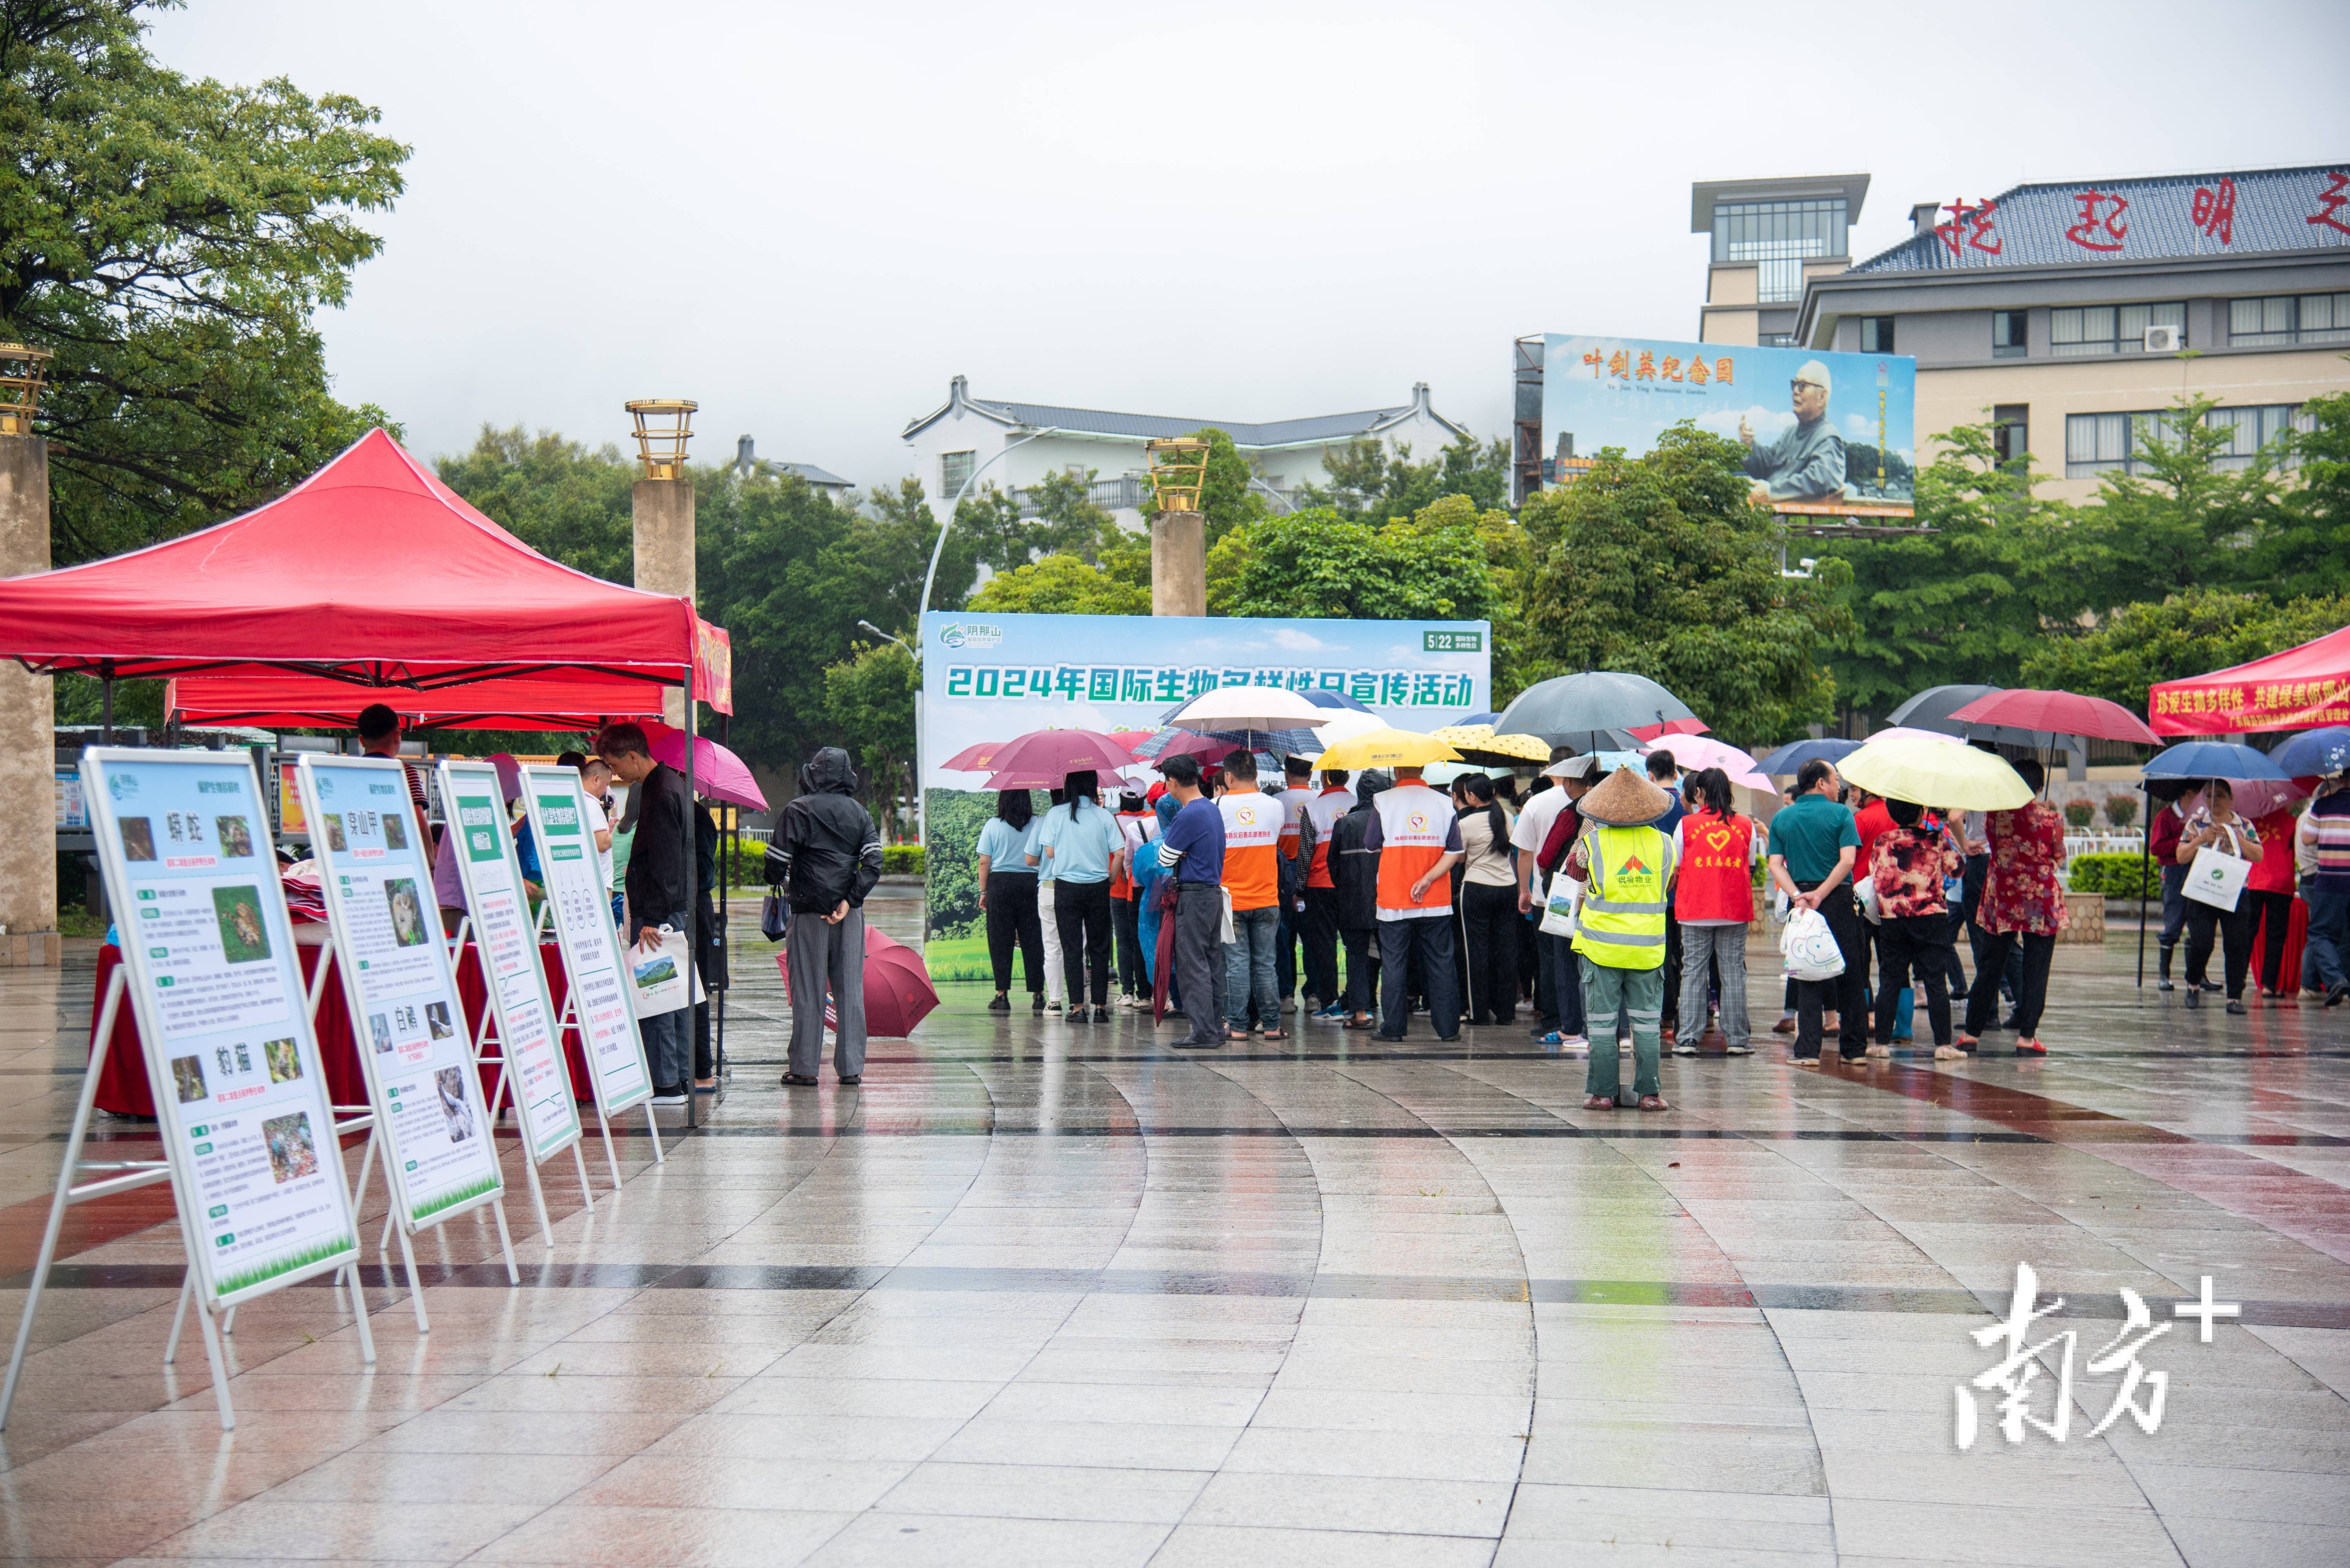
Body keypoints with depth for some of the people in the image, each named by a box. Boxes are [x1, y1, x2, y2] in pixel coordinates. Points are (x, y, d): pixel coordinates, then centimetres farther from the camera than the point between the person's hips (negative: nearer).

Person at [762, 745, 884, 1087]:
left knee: (808, 990, 2)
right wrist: (849, 900, -8)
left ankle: (804, 1068, 4)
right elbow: (873, 864, -4)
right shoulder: (860, 814, 8)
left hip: (810, 909, -3)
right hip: (850, 913, 3)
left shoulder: (798, 810, -5)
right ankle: (851, 1067, 7)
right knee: (850, 990, 7)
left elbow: (776, 863, -7)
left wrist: (787, 887, 13)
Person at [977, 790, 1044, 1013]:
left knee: (1000, 941, 5)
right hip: (1031, 883, 1)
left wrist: (983, 892, 6)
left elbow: (984, 863, -2)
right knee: (1032, 940, 6)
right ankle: (1038, 994, 7)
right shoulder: (1037, 825, 0)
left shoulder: (993, 825, -2)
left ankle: (1003, 994, 2)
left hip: (1000, 883, -1)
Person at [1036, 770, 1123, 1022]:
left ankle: (1078, 1007, 1)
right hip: (1098, 888, 1)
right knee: (1099, 947, 7)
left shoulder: (1055, 814, -3)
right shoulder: (1103, 815, -1)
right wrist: (1110, 877, 10)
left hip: (1066, 888, -1)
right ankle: (1100, 1006, 5)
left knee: (1072, 948, 4)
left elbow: (1050, 853, -2)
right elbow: (1120, 852, -5)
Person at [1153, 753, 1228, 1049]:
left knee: (1194, 966, -6)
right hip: (1215, 891, 9)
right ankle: (1216, 1027, 16)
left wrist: (1168, 832, 4)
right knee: (1212, 963, 12)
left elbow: (1165, 859, -10)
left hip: (1194, 897, -9)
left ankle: (1203, 1033, -6)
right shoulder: (1213, 809, 12)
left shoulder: (1188, 816, -18)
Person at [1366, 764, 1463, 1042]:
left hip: (1394, 901, -2)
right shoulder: (1444, 803, 3)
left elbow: (1371, 845, 3)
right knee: (1441, 964, 7)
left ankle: (1393, 1028, 4)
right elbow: (1454, 852, -3)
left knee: (1393, 964, 4)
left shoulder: (1384, 802, -4)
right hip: (1437, 903, 2)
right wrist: (1428, 879, -9)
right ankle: (1448, 1028, 8)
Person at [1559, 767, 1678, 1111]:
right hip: (1648, 948, 1)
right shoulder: (1663, 843, 0)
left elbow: (1571, 880, 11)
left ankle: (1603, 1092, 5)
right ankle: (1649, 1092, 6)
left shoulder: (1593, 843, -7)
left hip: (1601, 946, -1)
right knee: (1648, 1022, 6)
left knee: (1602, 1021, 4)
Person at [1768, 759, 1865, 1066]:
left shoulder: (1781, 818, 8)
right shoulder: (1840, 814, -3)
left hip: (1800, 902, 3)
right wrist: (1820, 894, -14)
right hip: (1839, 902, -3)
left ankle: (1808, 1050, -5)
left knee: (1807, 978, 4)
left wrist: (1798, 896, -11)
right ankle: (1855, 1049, 13)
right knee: (1848, 975, 8)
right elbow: (1847, 860, -14)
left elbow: (1776, 864, -2)